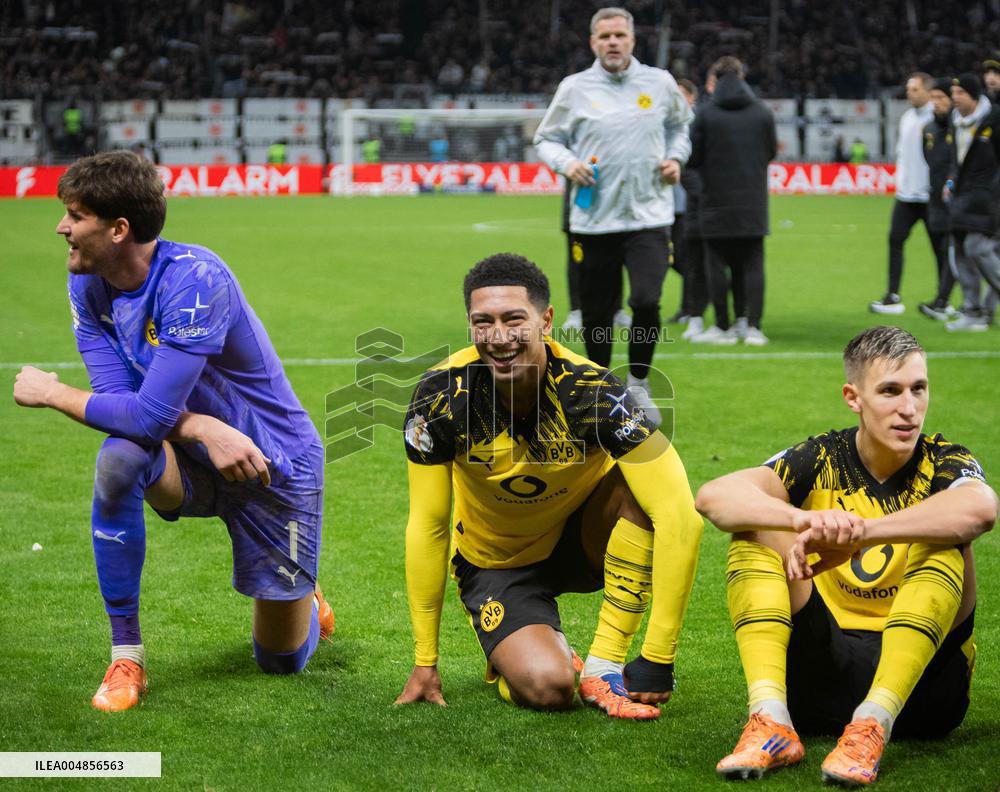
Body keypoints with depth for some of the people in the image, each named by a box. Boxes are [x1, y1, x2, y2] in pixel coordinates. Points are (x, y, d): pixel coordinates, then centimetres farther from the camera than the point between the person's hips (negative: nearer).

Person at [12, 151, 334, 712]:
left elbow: (151, 413, -32)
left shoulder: (194, 278, -30)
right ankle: (127, 659, -21)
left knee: (282, 661, 3)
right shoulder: (88, 285, -8)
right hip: (192, 461, 5)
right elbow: (117, 395, -12)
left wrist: (50, 394, -19)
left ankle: (304, 599, 43)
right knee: (119, 456, -33)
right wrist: (201, 427, -30)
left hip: (272, 465, -5)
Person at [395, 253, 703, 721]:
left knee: (643, 485, -32)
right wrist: (425, 664, -9)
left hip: (584, 539, 0)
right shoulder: (441, 396, -24)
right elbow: (427, 528, -13)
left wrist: (657, 661, -36)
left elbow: (679, 515, -34)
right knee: (547, 689, -26)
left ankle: (603, 666, -19)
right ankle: (508, 661, 12)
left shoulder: (593, 392, -30)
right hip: (497, 563, 0)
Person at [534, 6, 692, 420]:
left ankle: (638, 383, 7)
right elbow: (546, 139, 10)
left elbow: (680, 126, 23)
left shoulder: (660, 83, 6)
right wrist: (566, 163, -9)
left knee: (646, 301, -17)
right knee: (596, 314, 6)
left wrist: (675, 157, 5)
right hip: (594, 219, 0)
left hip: (649, 216, 0)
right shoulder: (575, 88, 1)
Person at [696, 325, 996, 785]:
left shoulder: (944, 464, -4)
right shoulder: (821, 461, 2)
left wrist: (858, 532, -37)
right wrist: (807, 519, -34)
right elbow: (713, 496, -16)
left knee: (944, 545, -23)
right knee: (757, 533, -12)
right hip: (824, 664, 2)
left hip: (917, 682, -2)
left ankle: (872, 727, -34)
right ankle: (771, 723, -29)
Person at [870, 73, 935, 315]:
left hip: (930, 196, -7)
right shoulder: (906, 117, 12)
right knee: (895, 240, 1)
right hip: (906, 194, 7)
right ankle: (893, 297, 5)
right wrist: (900, 178, 11)